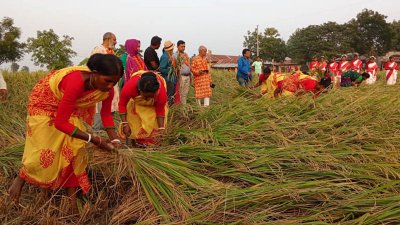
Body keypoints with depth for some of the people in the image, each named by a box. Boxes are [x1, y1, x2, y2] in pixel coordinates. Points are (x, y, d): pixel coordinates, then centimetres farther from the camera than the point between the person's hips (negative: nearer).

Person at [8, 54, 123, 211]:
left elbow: (106, 113, -4)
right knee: (44, 150, -2)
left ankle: (72, 198, 12)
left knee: (75, 148, -2)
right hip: (44, 102, -5)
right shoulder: (76, 82, -43)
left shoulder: (107, 89, -24)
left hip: (71, 108, 5)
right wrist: (94, 139, -34)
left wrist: (113, 136, -19)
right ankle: (21, 178, 31)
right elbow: (60, 123, -36)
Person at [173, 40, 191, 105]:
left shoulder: (186, 54, 16)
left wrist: (190, 75, 16)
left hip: (188, 76, 6)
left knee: (186, 93, 10)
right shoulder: (175, 55, -5)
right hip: (181, 76, -6)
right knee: (181, 93, -4)